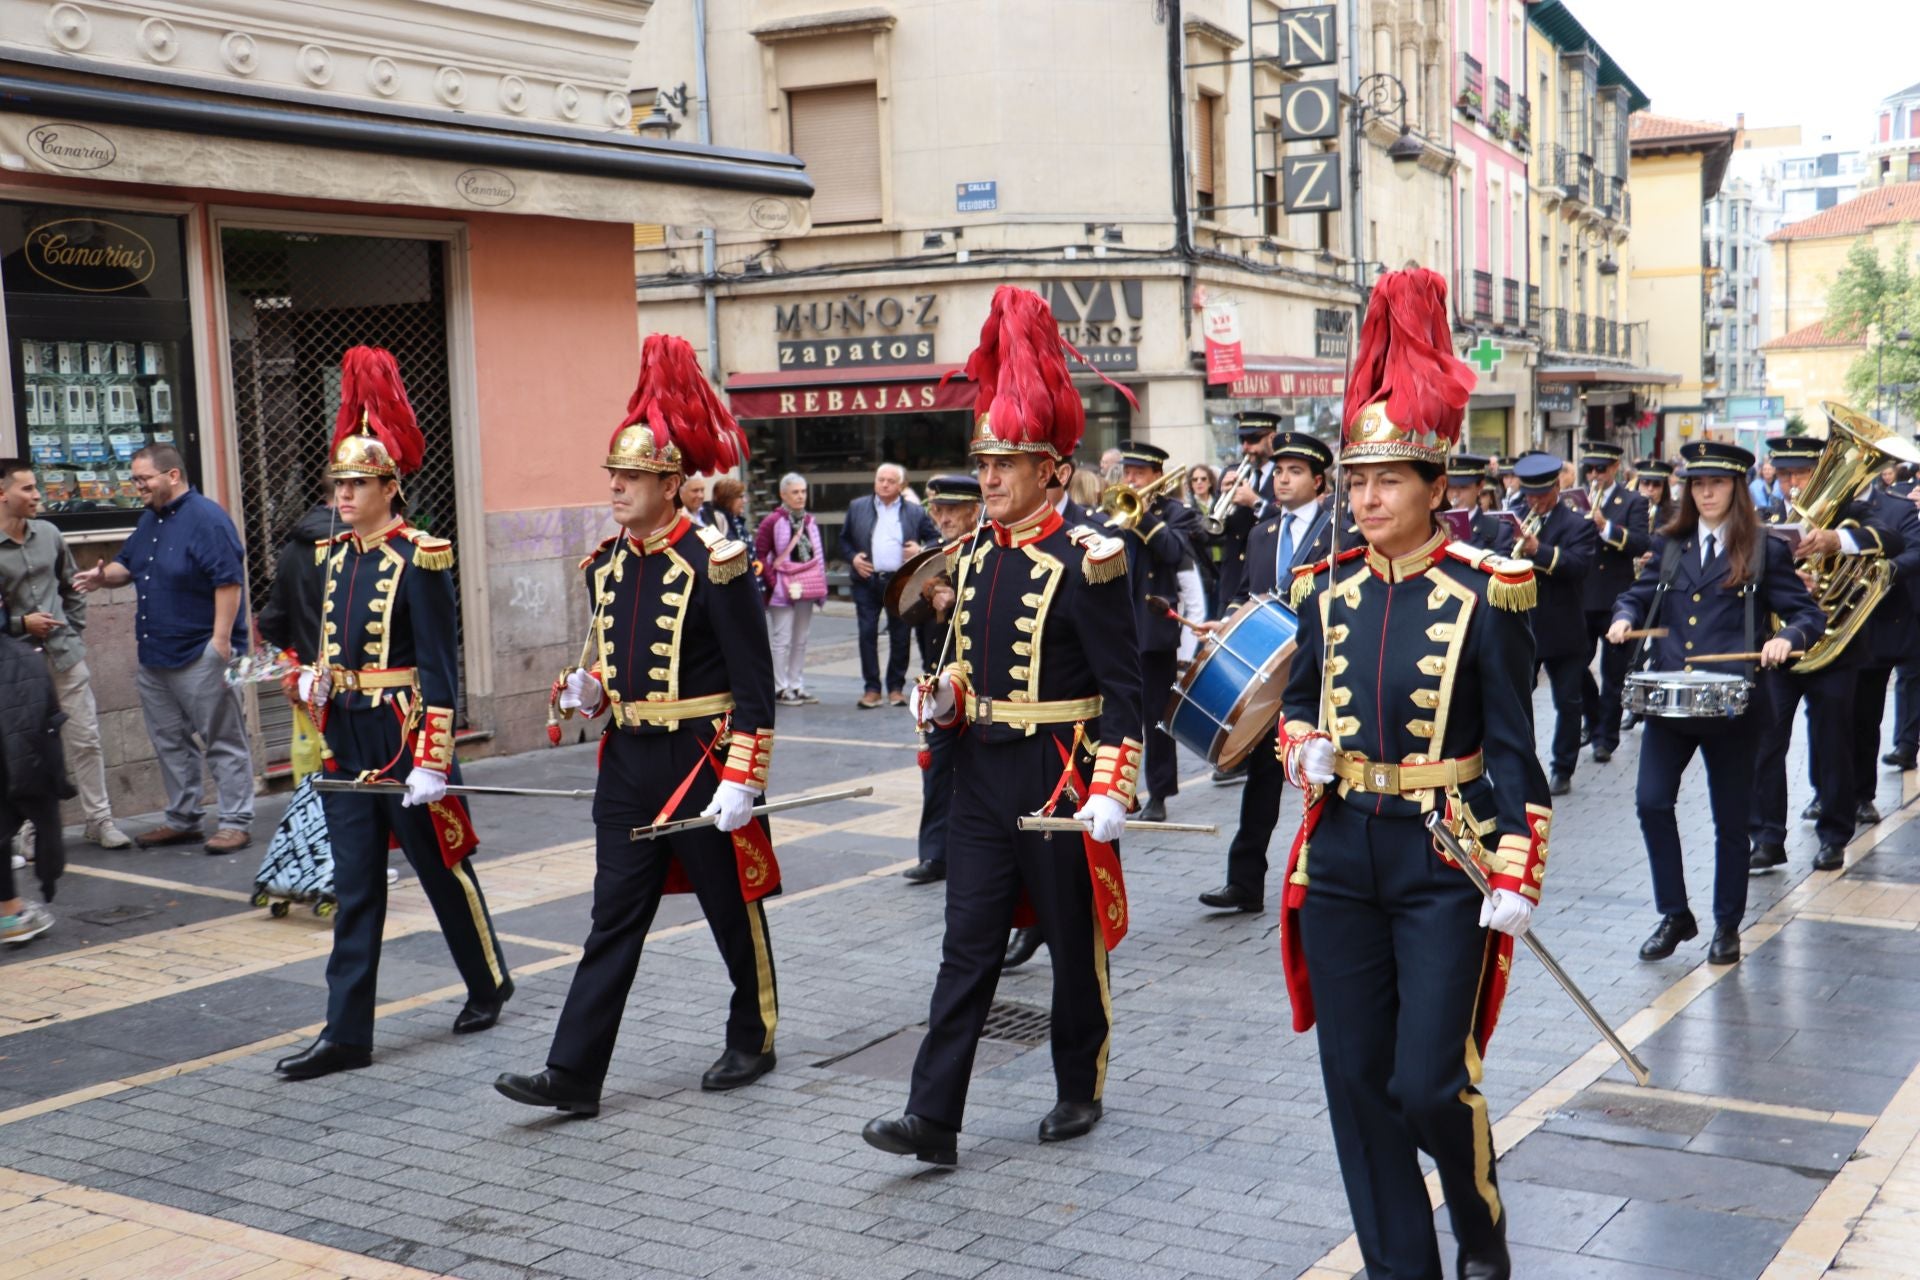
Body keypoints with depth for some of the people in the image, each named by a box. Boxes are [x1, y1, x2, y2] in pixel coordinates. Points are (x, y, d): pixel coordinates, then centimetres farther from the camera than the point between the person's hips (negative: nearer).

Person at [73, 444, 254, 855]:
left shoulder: (205, 518, -13)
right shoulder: (150, 520, 15)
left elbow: (228, 579, -19)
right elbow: (127, 564, 26)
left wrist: (221, 640, -23)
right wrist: (104, 575, 3)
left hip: (201, 653, -9)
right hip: (154, 653, 10)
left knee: (224, 740, -2)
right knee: (170, 742, 15)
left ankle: (235, 823, 1)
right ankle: (182, 820, 24)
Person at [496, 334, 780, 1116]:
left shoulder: (713, 562, -14)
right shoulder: (606, 565, 7)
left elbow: (754, 684, -15)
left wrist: (740, 782, -18)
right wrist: (589, 691, -1)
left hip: (701, 759, -6)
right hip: (629, 761, 6)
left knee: (733, 911, 10)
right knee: (613, 919, 5)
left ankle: (752, 1041, 29)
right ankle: (574, 1075, 5)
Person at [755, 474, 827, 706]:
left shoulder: (810, 521, 11)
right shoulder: (773, 521, -8)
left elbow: (819, 554, 18)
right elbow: (759, 555, -10)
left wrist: (820, 584, 10)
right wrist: (774, 582, -15)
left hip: (807, 587, 7)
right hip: (783, 589, -7)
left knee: (801, 640, 11)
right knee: (782, 640, -4)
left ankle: (797, 687, 18)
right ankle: (781, 689, 2)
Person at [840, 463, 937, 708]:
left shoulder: (916, 512, 5)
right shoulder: (857, 507, 10)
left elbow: (936, 539, 10)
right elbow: (844, 539, 15)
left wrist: (922, 551, -9)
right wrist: (852, 558, -2)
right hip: (867, 581, 1)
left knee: (900, 637, 4)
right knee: (867, 634, -2)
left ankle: (896, 687, 15)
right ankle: (872, 688, 5)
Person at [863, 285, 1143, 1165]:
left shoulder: (1085, 562, -12)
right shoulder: (974, 561, 8)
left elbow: (1123, 690, -13)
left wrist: (1110, 793, -18)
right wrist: (941, 700, 0)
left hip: (1059, 778, -6)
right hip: (982, 775, 6)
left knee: (1074, 943, 10)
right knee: (967, 946, 4)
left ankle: (1080, 1092, 28)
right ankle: (933, 1119, 4)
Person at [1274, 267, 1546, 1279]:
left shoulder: (1483, 597, -8)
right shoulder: (1327, 590, 5)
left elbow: (1513, 750, -7)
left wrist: (1516, 880, -12)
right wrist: (1303, 748, -3)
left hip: (1443, 863, -4)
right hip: (1340, 859, 5)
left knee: (1429, 1083, -3)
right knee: (1357, 1078, 8)